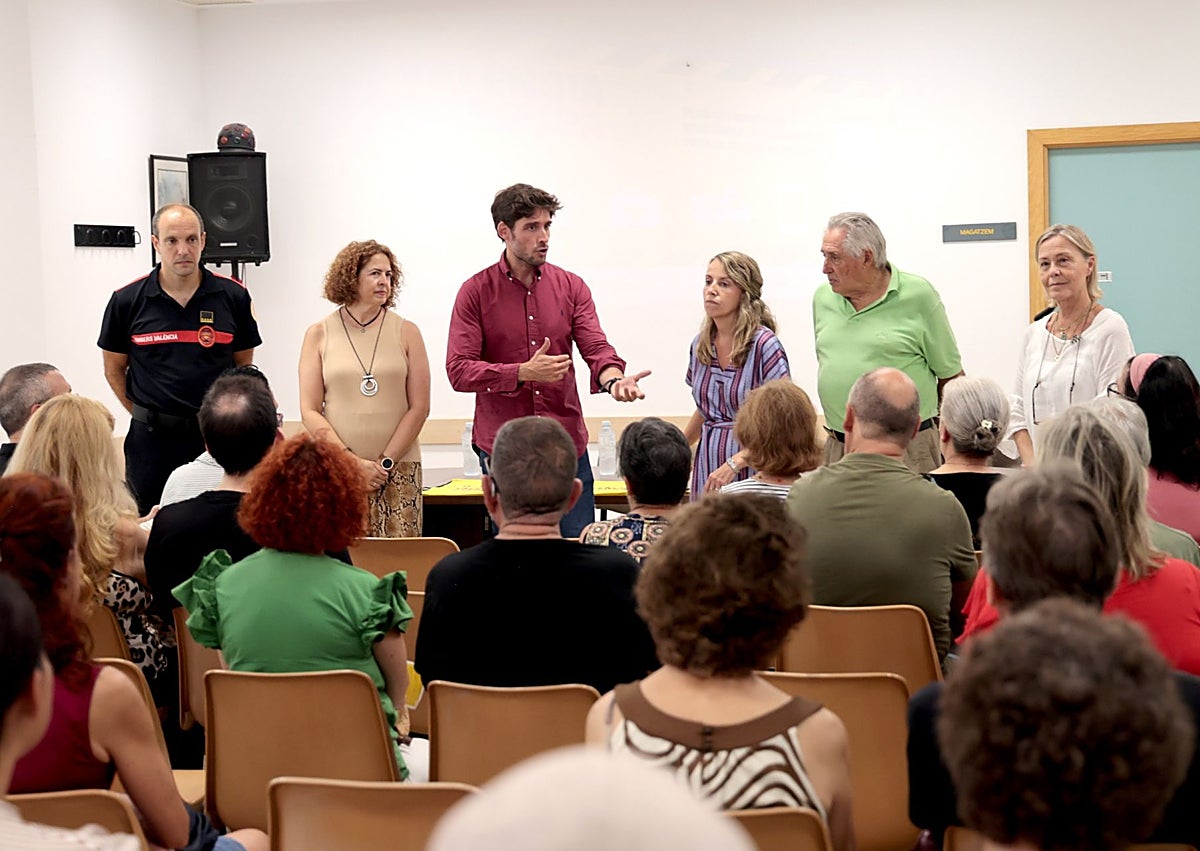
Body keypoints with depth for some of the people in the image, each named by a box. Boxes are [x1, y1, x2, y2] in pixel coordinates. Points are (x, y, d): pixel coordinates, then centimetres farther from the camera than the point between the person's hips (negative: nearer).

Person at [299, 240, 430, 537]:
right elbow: (310, 411, 2)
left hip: (398, 469, 1)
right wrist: (353, 461, -9)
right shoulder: (319, 334, 6)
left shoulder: (406, 332, 7)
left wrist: (386, 462, -7)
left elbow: (419, 407, 3)